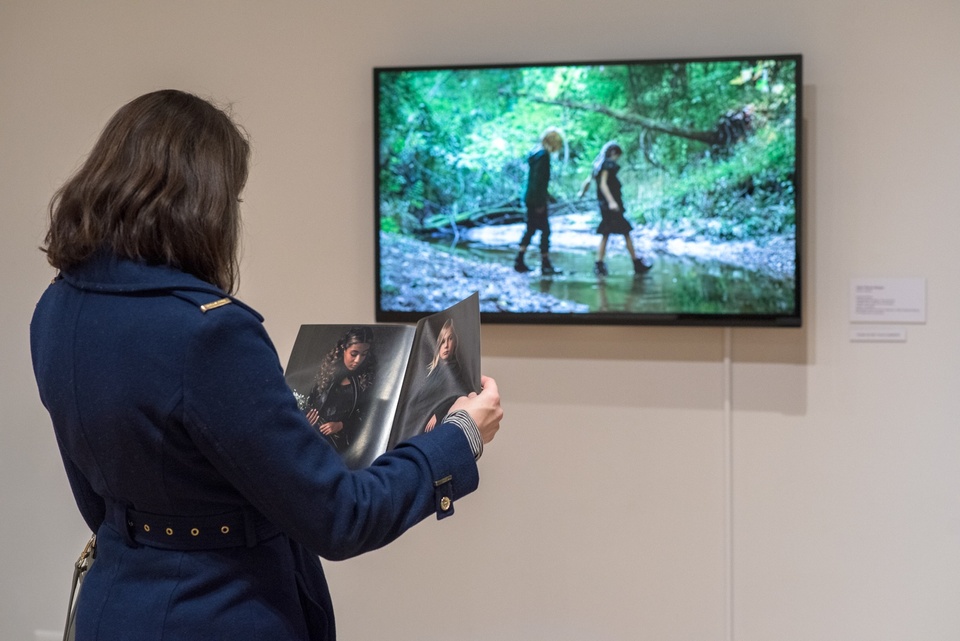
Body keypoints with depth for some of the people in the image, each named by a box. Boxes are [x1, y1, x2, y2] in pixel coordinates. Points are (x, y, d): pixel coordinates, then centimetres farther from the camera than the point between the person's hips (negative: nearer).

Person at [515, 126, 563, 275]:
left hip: (531, 198, 10)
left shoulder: (537, 152, 12)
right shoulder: (542, 155, -17)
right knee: (545, 230, -3)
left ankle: (519, 261, 17)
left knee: (531, 229, 16)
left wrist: (545, 195, 27)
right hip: (536, 199, -10)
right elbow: (538, 180, -22)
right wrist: (539, 203, -21)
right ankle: (545, 265, 0)